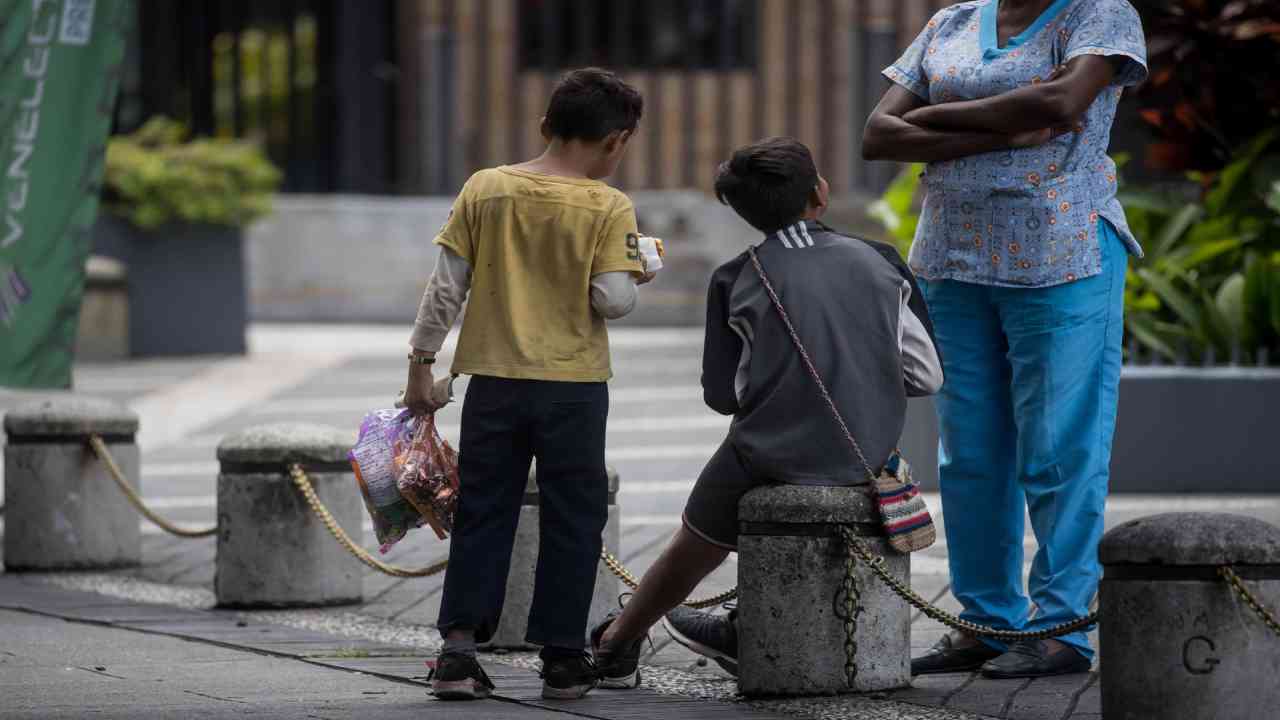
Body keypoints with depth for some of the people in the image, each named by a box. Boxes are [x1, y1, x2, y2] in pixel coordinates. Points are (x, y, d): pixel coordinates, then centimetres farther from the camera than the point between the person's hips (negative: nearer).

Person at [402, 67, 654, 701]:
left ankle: (459, 648, 2)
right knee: (572, 518, 9)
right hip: (573, 387, -2)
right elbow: (613, 299, -14)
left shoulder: (484, 189, 0)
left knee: (482, 515, 10)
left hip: (494, 381, 2)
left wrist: (421, 363, 8)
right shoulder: (607, 207, -9)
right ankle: (562, 659, 10)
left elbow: (446, 286, 1)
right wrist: (634, 275, 8)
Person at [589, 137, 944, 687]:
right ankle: (745, 633, 44)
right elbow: (927, 375, 3)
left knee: (693, 549, 21)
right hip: (868, 457, 3)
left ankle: (616, 644, 37)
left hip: (774, 457, -3)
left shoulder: (736, 280, -3)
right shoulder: (881, 264, 2)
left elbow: (722, 394, 0)